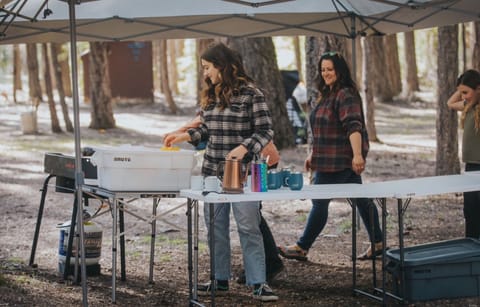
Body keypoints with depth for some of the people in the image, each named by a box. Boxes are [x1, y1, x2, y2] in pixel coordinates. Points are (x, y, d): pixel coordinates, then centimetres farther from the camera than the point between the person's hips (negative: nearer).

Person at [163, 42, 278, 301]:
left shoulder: (250, 94, -9)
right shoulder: (210, 96, 11)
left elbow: (265, 131, -11)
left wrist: (244, 147, -25)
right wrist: (184, 136, 5)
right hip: (212, 171, 7)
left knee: (249, 228, -6)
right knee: (216, 228, 11)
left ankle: (258, 283, -2)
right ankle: (220, 280, 20)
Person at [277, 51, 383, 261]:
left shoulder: (346, 95, -16)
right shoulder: (327, 95, 16)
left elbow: (354, 126, -27)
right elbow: (322, 130, 24)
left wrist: (357, 154, -35)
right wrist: (313, 154, 25)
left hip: (339, 161, -10)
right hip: (330, 160, 10)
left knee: (320, 202, -3)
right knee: (361, 199, 12)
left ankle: (301, 248, 4)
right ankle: (377, 243, 18)